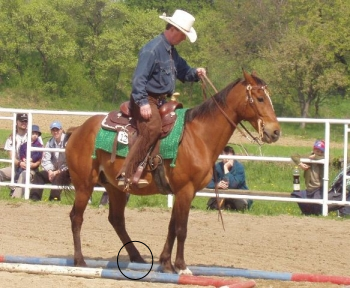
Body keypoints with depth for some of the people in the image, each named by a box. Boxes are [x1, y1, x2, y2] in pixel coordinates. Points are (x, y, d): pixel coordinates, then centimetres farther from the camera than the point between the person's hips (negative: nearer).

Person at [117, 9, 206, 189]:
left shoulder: (171, 51, 15)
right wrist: (142, 103, -27)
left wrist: (195, 73, 5)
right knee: (152, 128, -29)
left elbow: (182, 72, 27)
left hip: (162, 101, 10)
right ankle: (126, 174, -32)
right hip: (147, 100, -10)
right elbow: (139, 78, -20)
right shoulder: (153, 49, -15)